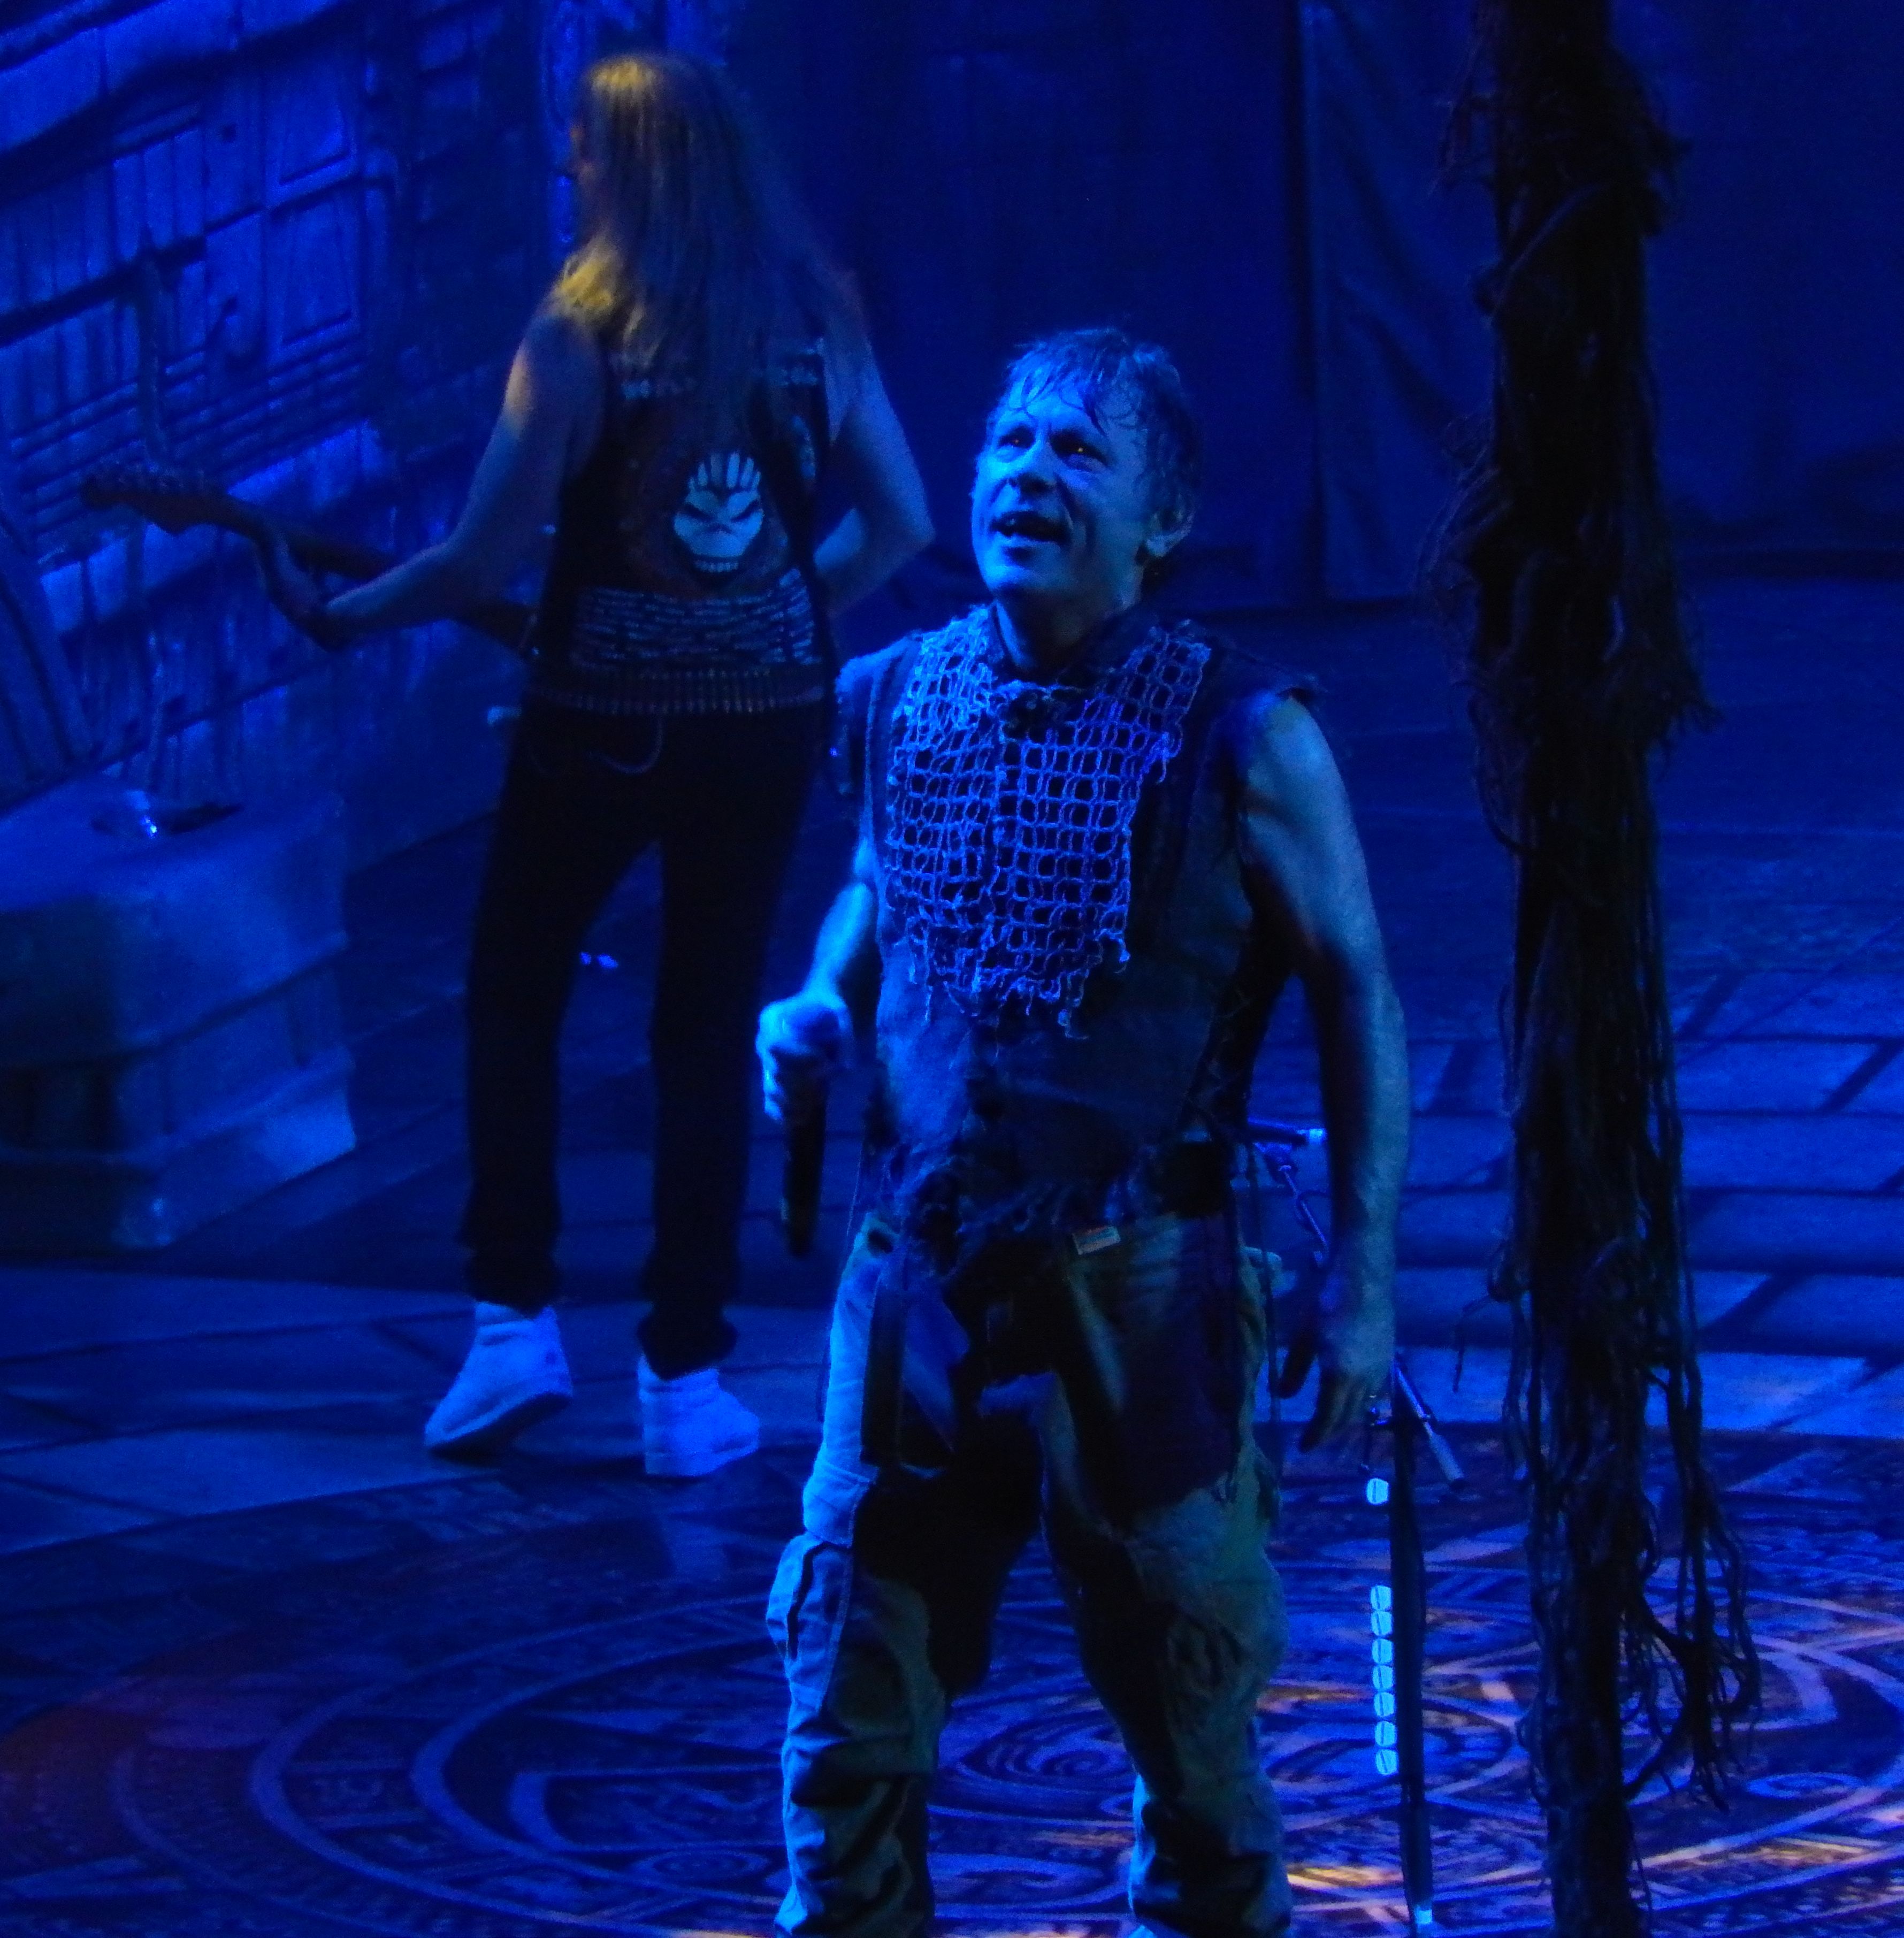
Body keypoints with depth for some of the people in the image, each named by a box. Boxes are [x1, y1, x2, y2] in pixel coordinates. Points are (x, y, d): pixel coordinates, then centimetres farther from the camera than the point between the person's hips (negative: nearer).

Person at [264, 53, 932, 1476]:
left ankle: (516, 1322, 13)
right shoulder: (816, 318, -1)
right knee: (710, 1028, 11)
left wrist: (337, 616, 2)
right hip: (768, 718, 3)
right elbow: (901, 522, 6)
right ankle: (686, 1379, 10)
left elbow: (487, 560, -13)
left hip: (603, 718, -3)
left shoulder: (583, 333, -13)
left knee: (514, 997, 17)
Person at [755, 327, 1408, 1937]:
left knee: (1186, 1701, 8)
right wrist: (819, 1008, 2)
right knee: (848, 1694, 2)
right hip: (921, 1267, 3)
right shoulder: (897, 699, 4)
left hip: (1139, 1284, -3)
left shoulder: (1239, 736, -8)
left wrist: (1363, 1279, -9)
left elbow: (1358, 999, -4)